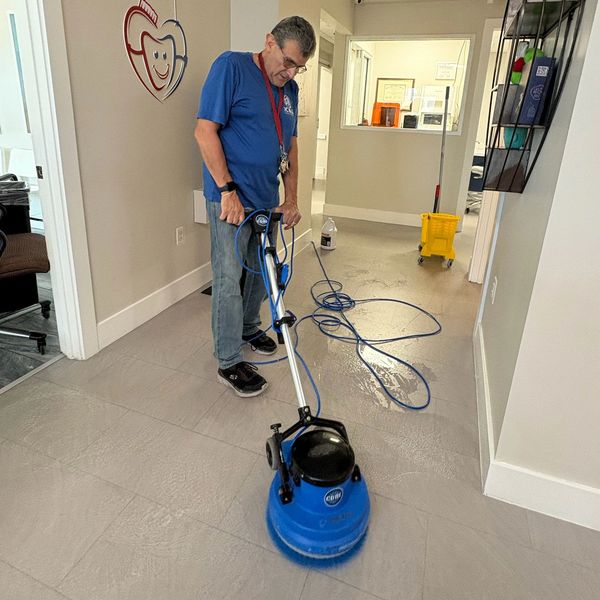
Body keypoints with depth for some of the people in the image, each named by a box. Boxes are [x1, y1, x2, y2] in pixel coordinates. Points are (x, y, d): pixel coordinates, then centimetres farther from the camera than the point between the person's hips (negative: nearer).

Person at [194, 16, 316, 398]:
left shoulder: (289, 89, 11)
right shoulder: (231, 67, -10)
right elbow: (205, 131, -15)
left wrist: (291, 200, 7)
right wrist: (228, 190, -19)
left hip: (267, 200, 8)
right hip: (230, 198, -7)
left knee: (260, 272, 18)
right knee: (229, 279, -3)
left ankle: (249, 328, 40)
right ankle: (229, 363, 9)